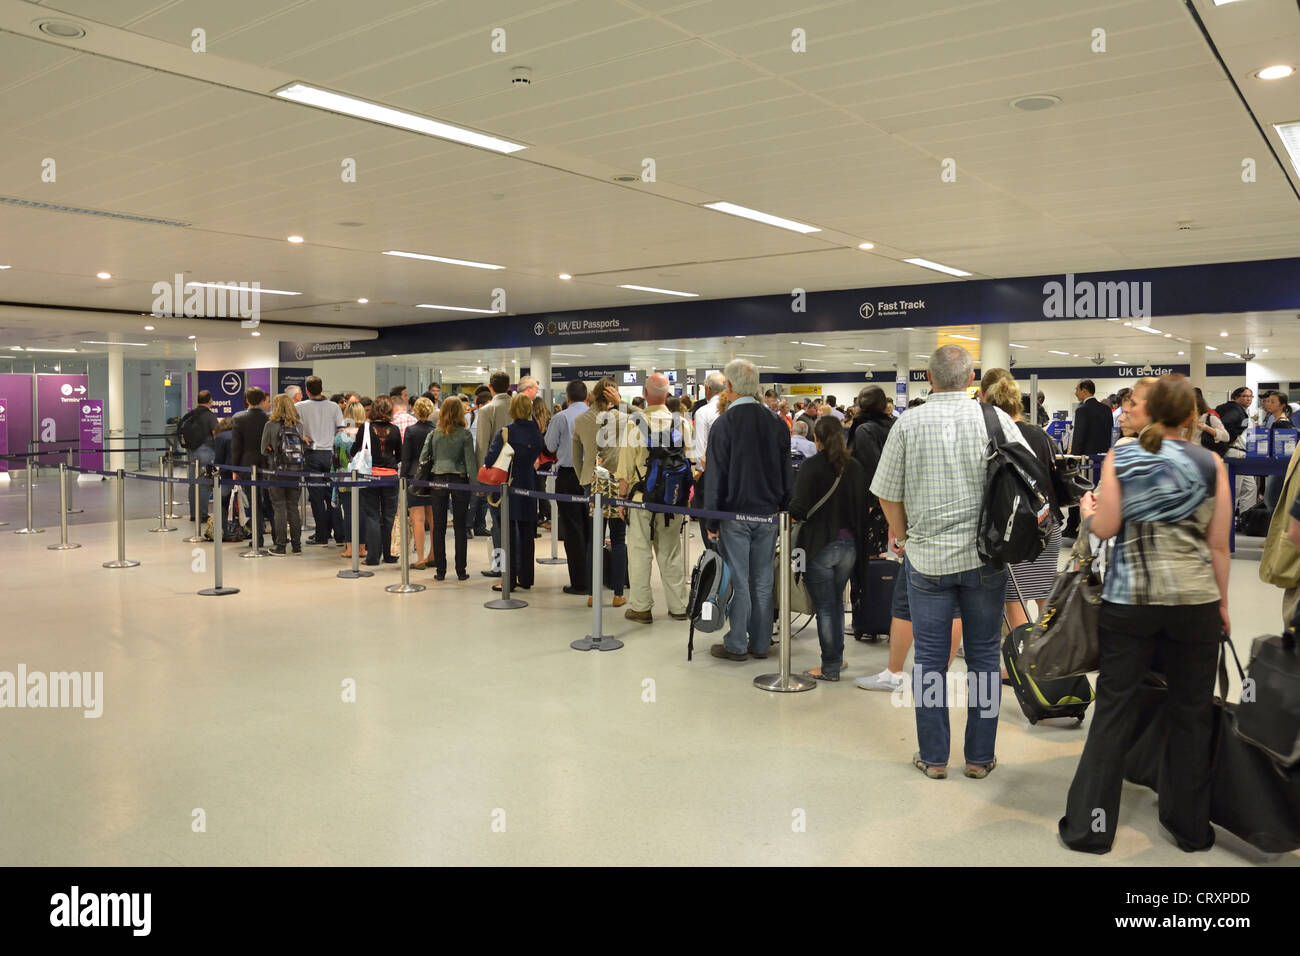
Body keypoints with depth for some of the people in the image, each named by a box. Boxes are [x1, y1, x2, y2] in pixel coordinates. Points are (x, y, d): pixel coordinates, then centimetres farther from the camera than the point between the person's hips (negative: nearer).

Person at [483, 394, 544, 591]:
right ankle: (525, 579, 17)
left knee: (509, 534, 2)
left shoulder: (505, 433, -12)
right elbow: (542, 456, 9)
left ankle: (510, 580, 3)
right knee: (526, 534, 12)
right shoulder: (536, 432, 0)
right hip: (529, 487, 4)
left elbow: (489, 460, -14)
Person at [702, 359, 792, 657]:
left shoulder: (724, 424, -11)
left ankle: (736, 645, 11)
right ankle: (760, 643, 20)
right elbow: (787, 474, 8)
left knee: (737, 581, 3)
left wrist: (712, 521, -4)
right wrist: (782, 509, 15)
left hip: (735, 513, -4)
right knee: (763, 581, 11)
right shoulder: (776, 424, 3)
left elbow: (715, 477, -10)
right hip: (768, 513, 4)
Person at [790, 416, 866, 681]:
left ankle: (830, 667, 10)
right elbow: (864, 507, 5)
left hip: (820, 546, -5)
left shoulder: (813, 466, -12)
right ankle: (836, 657, 31)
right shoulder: (854, 467, 3)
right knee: (836, 602, 21)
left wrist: (785, 509, 0)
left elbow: (800, 509, -19)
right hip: (849, 545, 5)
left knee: (824, 606, 4)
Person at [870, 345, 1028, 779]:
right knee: (983, 655, 11)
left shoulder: (908, 423, -4)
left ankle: (933, 757, 16)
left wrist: (903, 537, 15)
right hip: (986, 556, 1)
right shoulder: (995, 419, -3)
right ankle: (980, 756, 19)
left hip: (927, 558, -1)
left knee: (929, 658, 8)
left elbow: (887, 493, -2)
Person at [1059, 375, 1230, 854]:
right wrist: (1222, 601, 12)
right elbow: (1218, 544, 2)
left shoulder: (1119, 458, 1)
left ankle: (1090, 824, 10)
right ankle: (1190, 826, 25)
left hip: (1129, 598, 0)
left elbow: (1106, 528, -4)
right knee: (1191, 713, 13)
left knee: (1113, 708, 6)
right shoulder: (1210, 464, 2)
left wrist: (1088, 507, 16)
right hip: (1195, 599, 1)